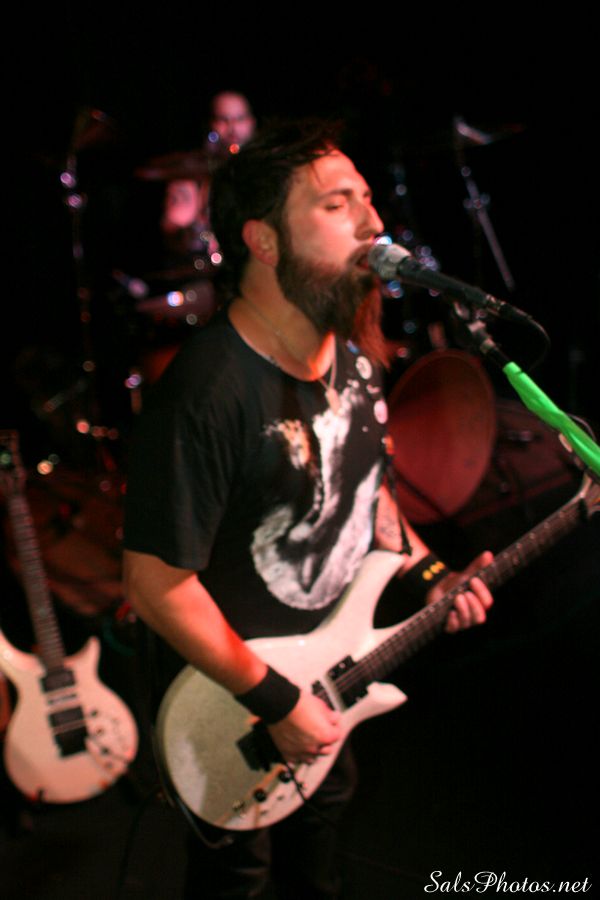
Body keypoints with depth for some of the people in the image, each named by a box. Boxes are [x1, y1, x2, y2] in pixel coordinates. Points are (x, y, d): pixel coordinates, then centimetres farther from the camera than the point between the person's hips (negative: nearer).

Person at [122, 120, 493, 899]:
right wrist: (275, 701, -23)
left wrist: (426, 573, -1)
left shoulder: (353, 352, -6)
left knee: (326, 797, 32)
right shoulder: (207, 394, -33)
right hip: (235, 694, -7)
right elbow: (158, 585, -29)